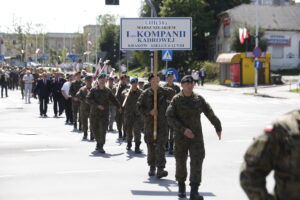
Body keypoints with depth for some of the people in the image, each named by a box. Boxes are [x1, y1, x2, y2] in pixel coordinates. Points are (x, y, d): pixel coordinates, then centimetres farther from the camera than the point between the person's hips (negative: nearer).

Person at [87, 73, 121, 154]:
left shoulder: (108, 91, 6)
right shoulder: (93, 90, 0)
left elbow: (114, 99, 21)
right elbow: (88, 99, -12)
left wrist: (119, 107, 32)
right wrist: (97, 105, -21)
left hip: (104, 114, 0)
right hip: (94, 113, 1)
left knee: (103, 130, -11)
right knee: (94, 129, 12)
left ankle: (100, 147, -10)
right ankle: (98, 142, 35)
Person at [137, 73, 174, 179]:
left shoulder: (165, 91, 0)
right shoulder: (146, 93, 4)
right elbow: (139, 106, 1)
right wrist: (149, 112, -13)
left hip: (162, 123, -2)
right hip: (149, 123, 2)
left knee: (160, 146, -12)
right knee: (151, 146, 11)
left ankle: (160, 169, -17)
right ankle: (152, 167, 26)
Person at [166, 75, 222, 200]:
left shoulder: (198, 99, 4)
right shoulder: (176, 99, -3)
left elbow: (210, 113, 16)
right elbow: (170, 118, -11)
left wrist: (218, 128, 24)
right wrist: (183, 129, -21)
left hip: (197, 136, 1)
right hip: (181, 136, -1)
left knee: (197, 161, -11)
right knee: (180, 161, 10)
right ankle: (181, 186, 33)